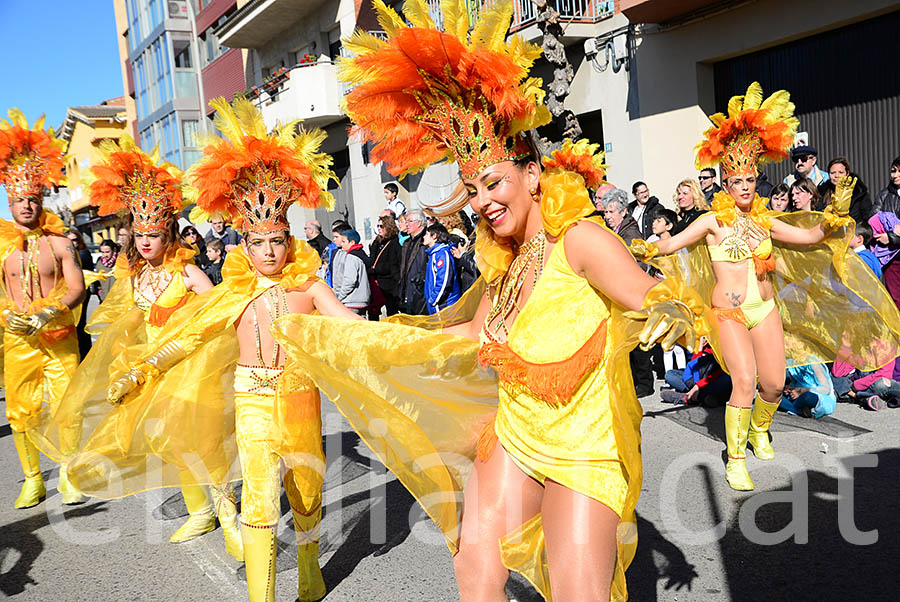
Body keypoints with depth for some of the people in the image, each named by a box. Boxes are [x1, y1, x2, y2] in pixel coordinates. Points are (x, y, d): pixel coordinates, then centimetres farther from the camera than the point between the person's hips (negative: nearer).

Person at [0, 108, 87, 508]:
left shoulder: (59, 243, 0)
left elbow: (77, 288, -5)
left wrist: (47, 314, -20)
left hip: (59, 337, -1)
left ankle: (68, 476, 14)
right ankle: (32, 480, 20)